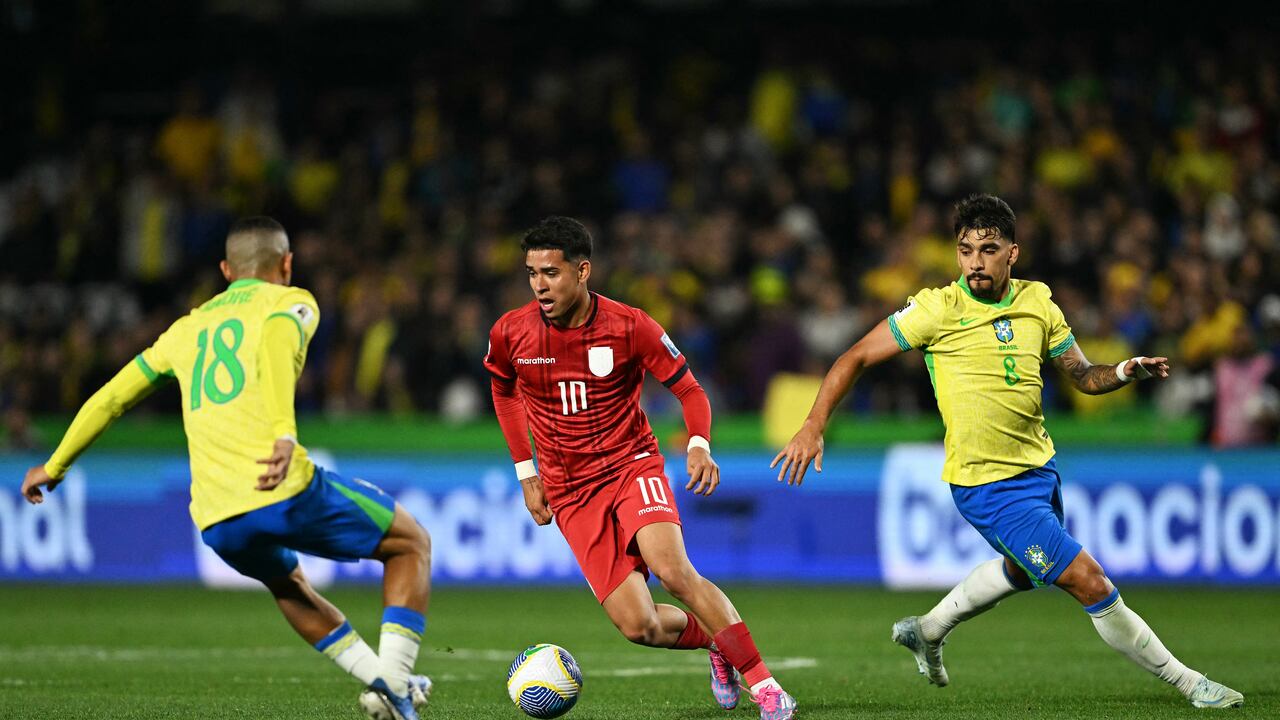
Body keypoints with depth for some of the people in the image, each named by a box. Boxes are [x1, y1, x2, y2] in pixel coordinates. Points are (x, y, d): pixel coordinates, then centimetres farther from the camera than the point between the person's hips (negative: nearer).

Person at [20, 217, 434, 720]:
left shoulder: (188, 328, 25)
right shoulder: (290, 302, 9)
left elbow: (112, 397, 28)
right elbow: (277, 342, -15)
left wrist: (54, 466, 40)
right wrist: (285, 434, -30)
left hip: (216, 525, 5)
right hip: (282, 491, -5)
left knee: (286, 581, 36)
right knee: (412, 543, 15)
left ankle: (379, 678, 26)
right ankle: (394, 676, 0)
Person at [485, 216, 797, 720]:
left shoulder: (628, 327, -12)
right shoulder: (510, 334, -6)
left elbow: (688, 389, 0)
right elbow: (504, 390, 16)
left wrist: (699, 446, -20)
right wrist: (526, 472, 11)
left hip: (632, 466, -2)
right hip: (571, 493, 2)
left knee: (673, 570, -30)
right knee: (638, 626, -12)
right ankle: (714, 640, 21)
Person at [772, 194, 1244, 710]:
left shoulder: (1037, 303, -1)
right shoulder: (938, 309, -16)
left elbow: (1083, 376, 9)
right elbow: (857, 357, -9)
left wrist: (1125, 372, -13)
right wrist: (813, 427, -17)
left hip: (1039, 469, 7)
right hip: (988, 487, -7)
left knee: (1021, 572, 32)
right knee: (1091, 585, -10)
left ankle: (927, 631, 52)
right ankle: (1189, 685, 4)